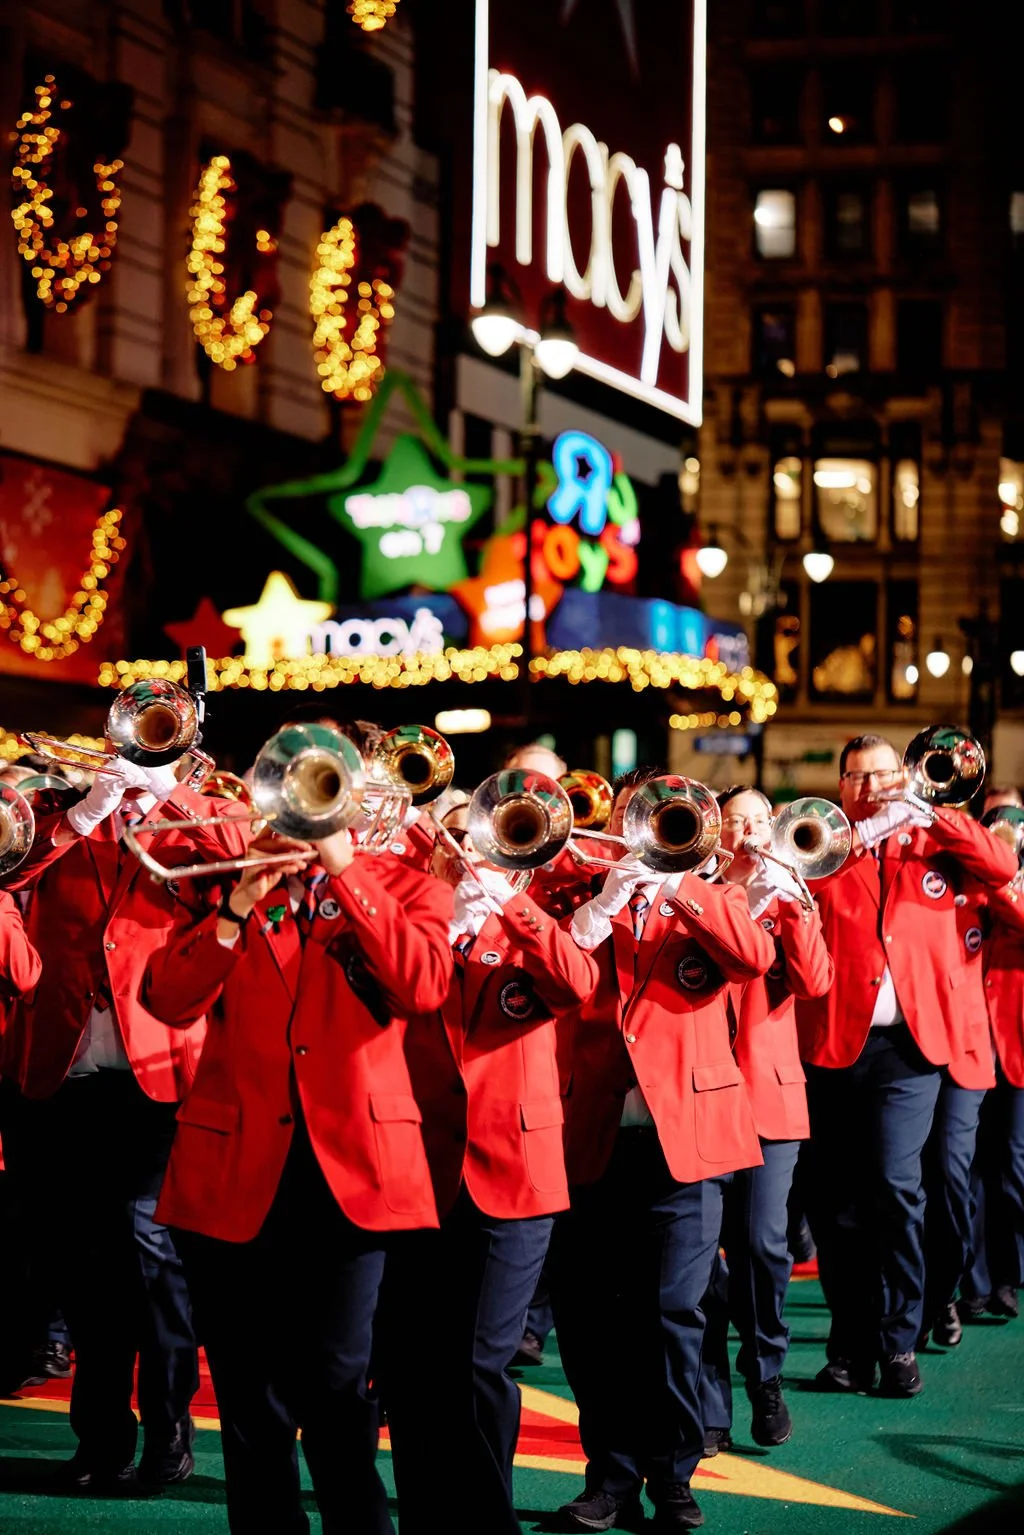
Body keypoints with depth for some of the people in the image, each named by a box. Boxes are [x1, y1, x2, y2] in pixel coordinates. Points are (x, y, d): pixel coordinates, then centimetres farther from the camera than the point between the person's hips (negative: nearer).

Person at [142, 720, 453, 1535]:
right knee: (251, 1394, 6)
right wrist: (237, 908, -11)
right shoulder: (228, 882, 12)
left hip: (350, 1168, -2)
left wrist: (342, 871, -12)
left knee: (333, 1380, -7)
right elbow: (169, 1001, -1)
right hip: (238, 1170, 2)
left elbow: (423, 985, -13)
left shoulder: (404, 887, 8)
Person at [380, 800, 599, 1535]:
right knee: (411, 1370, 4)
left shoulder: (528, 937, 9)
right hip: (418, 1173, 2)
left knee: (480, 1365, -6)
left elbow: (577, 984, -13)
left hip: (511, 1176, -1)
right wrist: (447, 920, -14)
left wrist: (508, 900, -18)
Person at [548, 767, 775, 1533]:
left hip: (682, 1135, -2)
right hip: (593, 1139, 2)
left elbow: (756, 955, -12)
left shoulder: (704, 900, 10)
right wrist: (602, 903, -15)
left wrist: (676, 883, -16)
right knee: (585, 1316, 4)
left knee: (671, 1316, -3)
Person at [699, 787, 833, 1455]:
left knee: (764, 1241, -6)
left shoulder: (787, 902, 13)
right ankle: (710, 1406, 2)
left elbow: (817, 982, -3)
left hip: (771, 1090, 1)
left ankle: (767, 1379, 14)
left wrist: (796, 905, -12)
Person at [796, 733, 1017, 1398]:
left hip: (909, 1043, -1)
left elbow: (1001, 868, -6)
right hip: (834, 1043, 1)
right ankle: (851, 1346, 15)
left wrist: (930, 812, -11)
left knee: (896, 1183, -12)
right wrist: (849, 842, -9)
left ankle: (899, 1342, -1)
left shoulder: (932, 841, 11)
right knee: (835, 1200, 5)